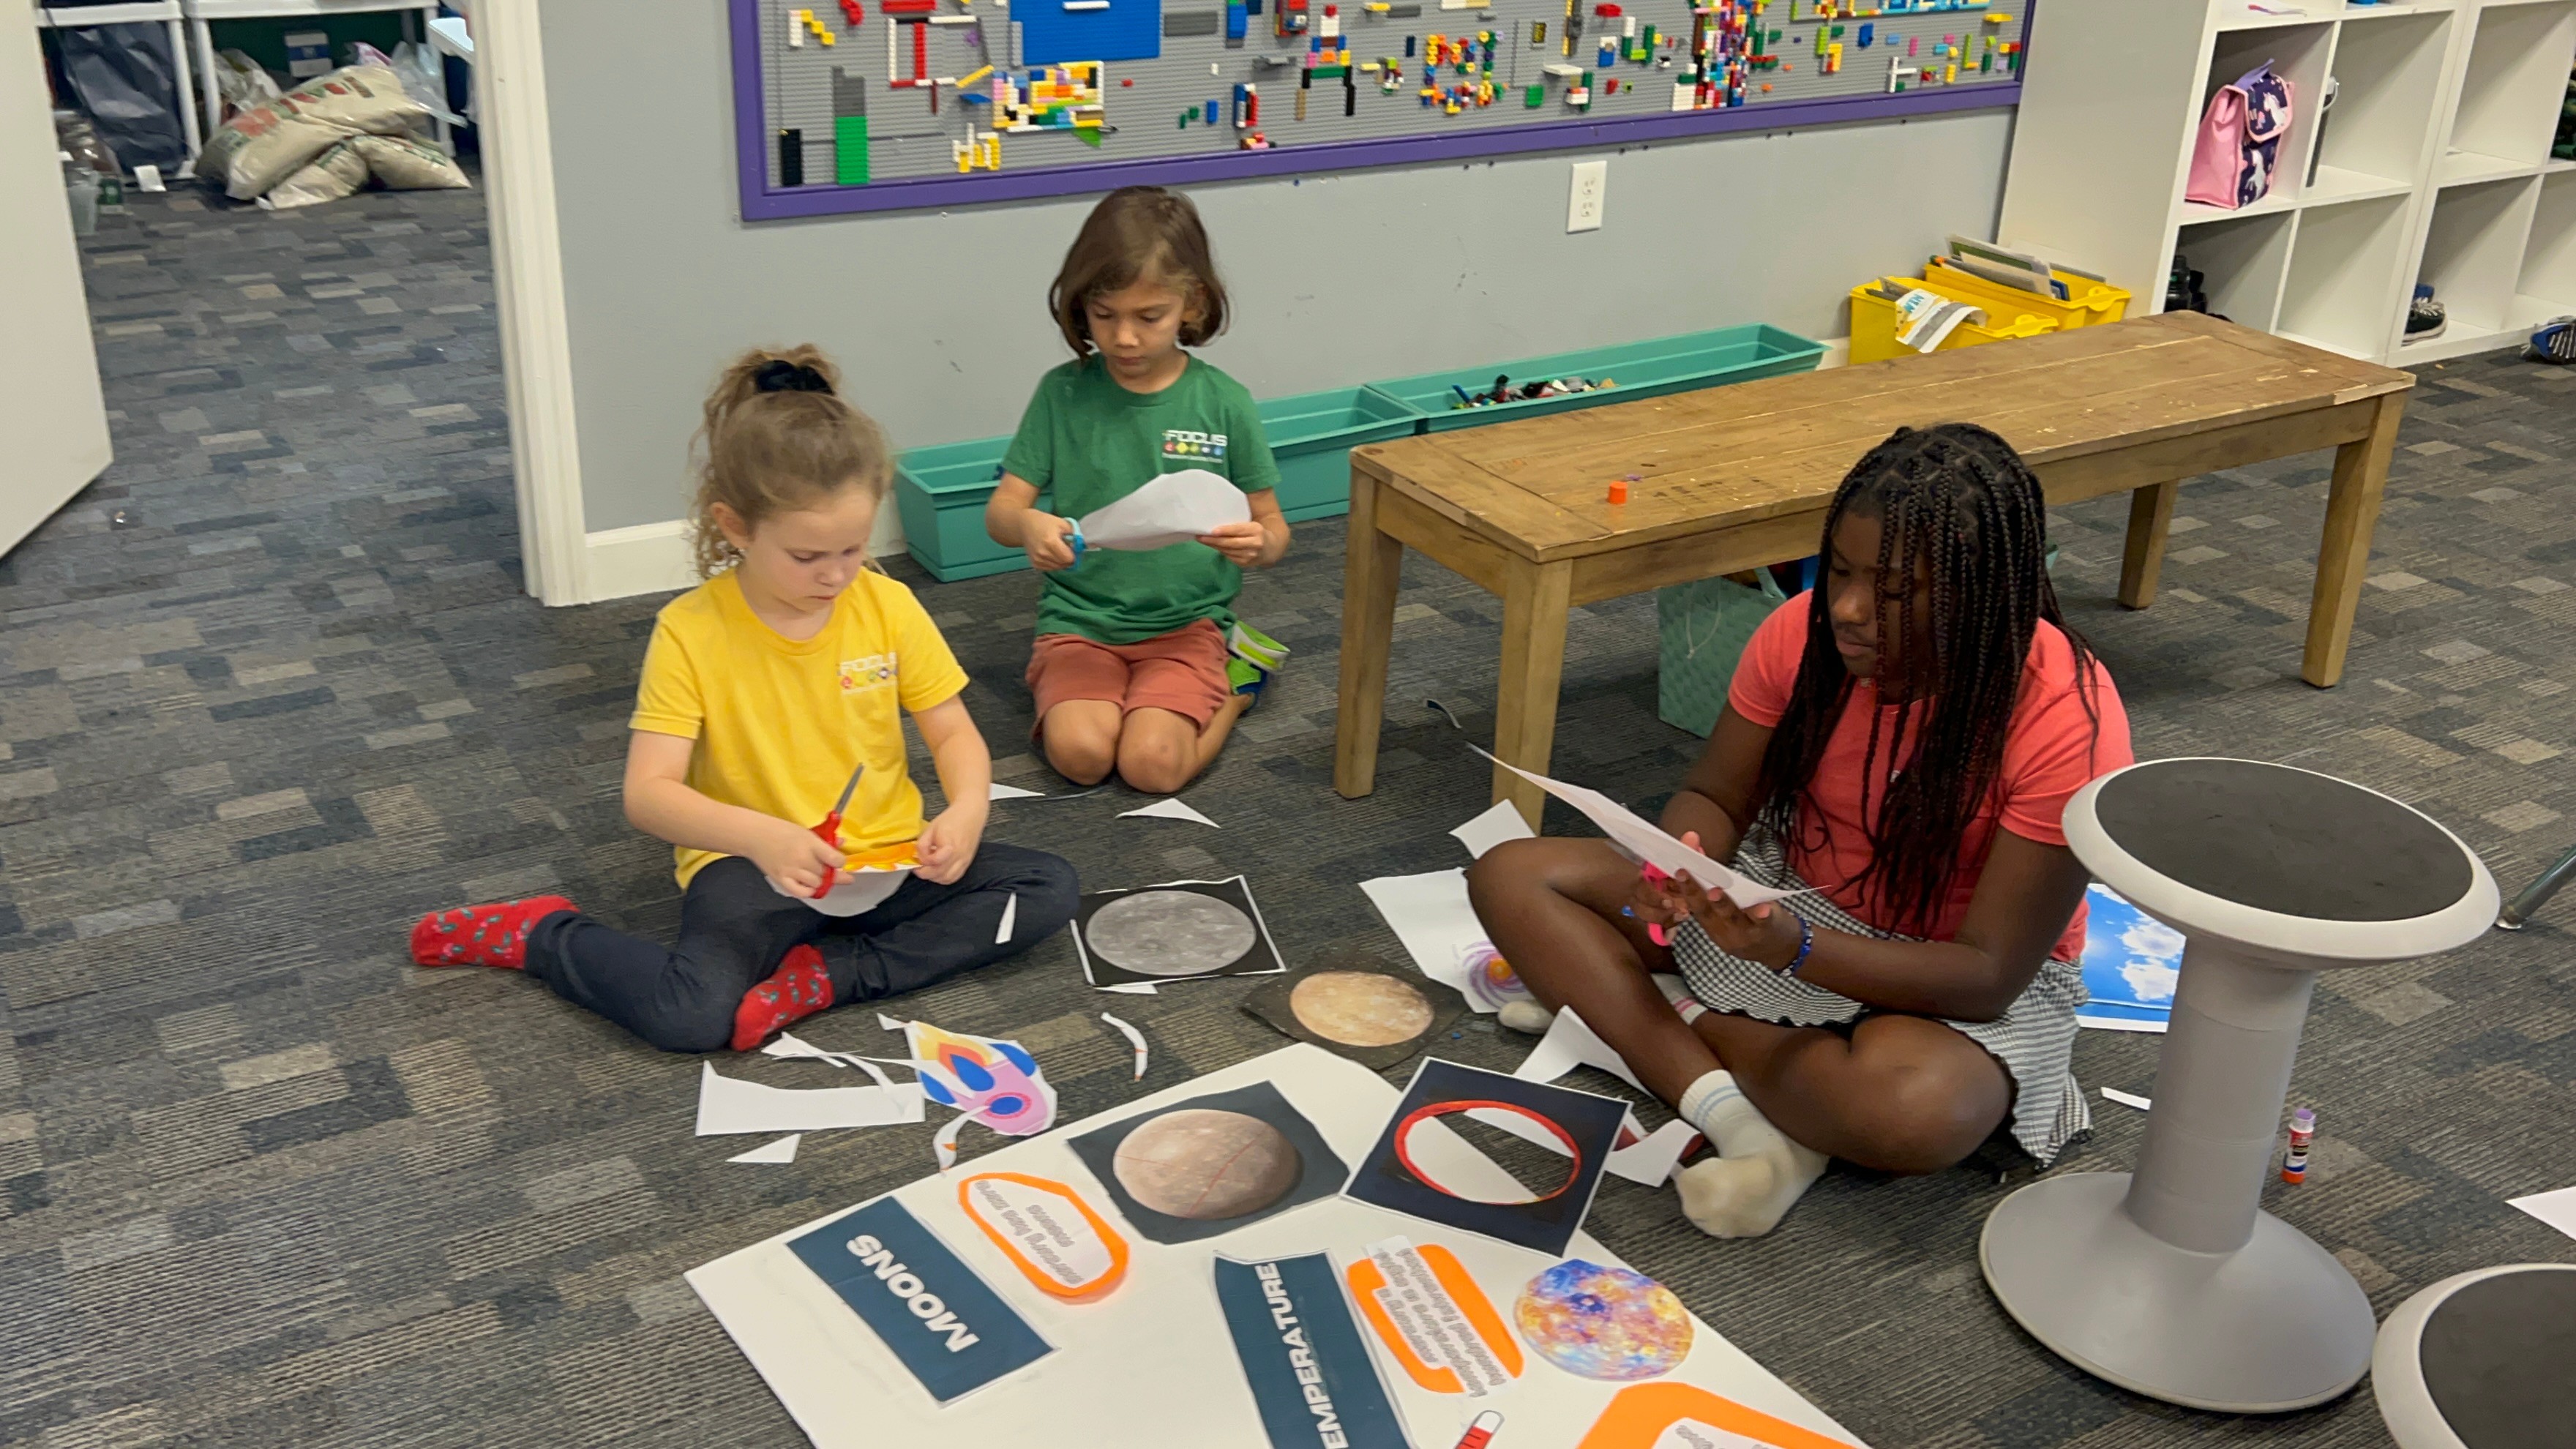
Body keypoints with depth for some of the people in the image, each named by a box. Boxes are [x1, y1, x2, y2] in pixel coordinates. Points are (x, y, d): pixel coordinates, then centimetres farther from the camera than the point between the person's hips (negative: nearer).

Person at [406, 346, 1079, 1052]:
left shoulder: (889, 607, -3)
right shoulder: (690, 631, -11)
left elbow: (954, 735, 3)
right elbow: (648, 793, -16)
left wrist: (967, 811, -20)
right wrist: (761, 835, -34)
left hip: (885, 856, 4)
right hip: (753, 867, -4)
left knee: (1049, 889, -16)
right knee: (691, 1014, -30)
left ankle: (823, 975, -16)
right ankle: (540, 933, 3)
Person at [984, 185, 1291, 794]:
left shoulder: (1223, 401, -3)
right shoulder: (1064, 393, -2)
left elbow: (1272, 527, 3)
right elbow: (1000, 510, -2)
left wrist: (1259, 544, -23)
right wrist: (1027, 525, -27)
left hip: (1186, 622, 0)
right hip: (1079, 618, 1)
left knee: (1153, 763, -23)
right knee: (1080, 754, -26)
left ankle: (1236, 680, 7)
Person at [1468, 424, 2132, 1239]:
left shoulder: (2066, 718, -26)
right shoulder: (1806, 631, -14)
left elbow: (1990, 974, -25)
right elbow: (1715, 797, -2)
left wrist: (1796, 950, -40)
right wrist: (1681, 863, -28)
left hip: (1956, 978, -5)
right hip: (1791, 900, 6)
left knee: (1914, 1115, -42)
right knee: (1512, 877, -11)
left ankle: (1637, 1009, -17)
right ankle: (1743, 1120, -25)